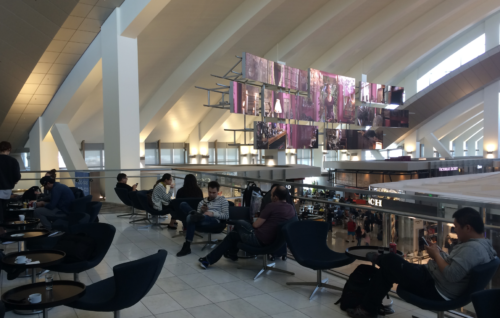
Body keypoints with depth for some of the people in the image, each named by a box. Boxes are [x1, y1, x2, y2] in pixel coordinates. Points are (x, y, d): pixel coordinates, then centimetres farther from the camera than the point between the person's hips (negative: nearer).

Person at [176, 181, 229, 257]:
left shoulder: (223, 200, 18)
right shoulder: (202, 202, 32)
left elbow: (226, 216, 5)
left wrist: (213, 213, -10)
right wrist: (201, 211, -1)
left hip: (214, 220, -6)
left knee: (190, 218, -39)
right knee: (183, 204, -19)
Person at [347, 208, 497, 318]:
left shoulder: (473, 248, -25)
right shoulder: (481, 244, 8)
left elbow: (451, 275, -31)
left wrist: (436, 255, -16)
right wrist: (439, 253, 3)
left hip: (436, 290, -11)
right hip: (432, 276, 11)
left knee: (390, 260, -4)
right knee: (384, 272, 13)